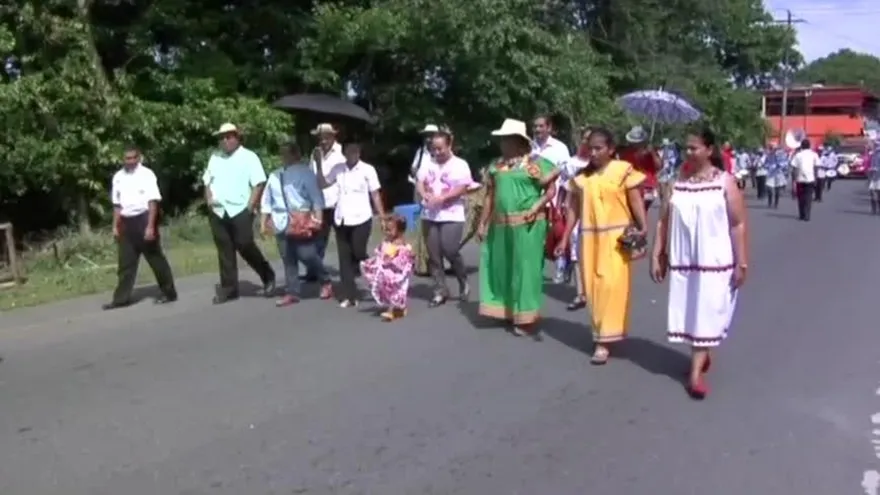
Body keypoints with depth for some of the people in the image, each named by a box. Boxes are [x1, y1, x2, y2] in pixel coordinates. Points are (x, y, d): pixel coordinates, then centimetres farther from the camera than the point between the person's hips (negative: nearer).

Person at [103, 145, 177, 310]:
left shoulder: (146, 174, -7)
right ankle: (122, 298, 13)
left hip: (143, 219, -5)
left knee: (156, 259, 3)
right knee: (126, 262, 8)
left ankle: (169, 293, 15)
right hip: (126, 222, 5)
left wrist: (150, 226, -18)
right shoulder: (118, 177, 10)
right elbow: (117, 204, 15)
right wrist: (115, 226, 11)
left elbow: (153, 202, -12)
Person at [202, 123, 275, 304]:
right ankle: (228, 289, 14)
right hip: (218, 212, 5)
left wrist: (250, 207, -14)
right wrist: (209, 199, 5)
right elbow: (207, 181, 22)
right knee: (224, 251, 7)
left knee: (245, 246, -9)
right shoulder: (215, 158, 15)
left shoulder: (249, 157, -2)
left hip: (240, 210, -5)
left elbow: (259, 183, -8)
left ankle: (267, 276, 14)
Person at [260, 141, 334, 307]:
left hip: (302, 221, -5)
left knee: (307, 255, -8)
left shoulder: (305, 173, 0)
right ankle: (292, 293, 14)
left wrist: (318, 219, -12)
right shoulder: (275, 176, 15)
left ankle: (326, 282, 15)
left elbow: (316, 197, -4)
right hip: (282, 222, 5)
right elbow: (267, 201, 19)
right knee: (288, 259, 6)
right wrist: (263, 222, 15)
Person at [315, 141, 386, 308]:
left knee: (358, 254, -4)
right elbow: (322, 184, 12)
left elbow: (375, 195, -1)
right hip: (341, 219, 4)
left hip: (361, 219, -4)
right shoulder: (337, 169, 8)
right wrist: (319, 165, 2)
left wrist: (383, 218, -7)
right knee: (345, 258, 4)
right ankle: (348, 296, 10)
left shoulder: (368, 170, -2)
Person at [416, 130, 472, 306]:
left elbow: (463, 188, -11)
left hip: (452, 216, -5)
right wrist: (424, 195, -17)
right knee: (434, 255, 3)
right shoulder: (428, 165, 12)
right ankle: (440, 291, 12)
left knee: (450, 251, -12)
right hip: (429, 216, 5)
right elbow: (419, 182, 6)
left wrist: (442, 198, -21)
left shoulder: (460, 165, -2)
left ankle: (463, 282, 15)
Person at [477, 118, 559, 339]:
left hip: (527, 226, -6)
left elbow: (551, 190, -6)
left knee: (525, 268, -1)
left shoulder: (535, 163, -5)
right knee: (501, 267, 13)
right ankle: (508, 311, 29)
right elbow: (490, 195, 14)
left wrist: (536, 207, -19)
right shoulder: (496, 165, 11)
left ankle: (526, 318, 7)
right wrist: (483, 223, 12)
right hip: (500, 225, 6)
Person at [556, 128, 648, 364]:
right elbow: (574, 208, 11)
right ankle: (602, 334, 22)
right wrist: (565, 238, 8)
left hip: (616, 237, -4)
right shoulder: (581, 175, 7)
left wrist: (643, 233, -12)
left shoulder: (624, 171, -5)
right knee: (593, 287, 8)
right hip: (590, 237, 5)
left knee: (612, 286, -7)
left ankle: (604, 341, -3)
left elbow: (637, 205, -5)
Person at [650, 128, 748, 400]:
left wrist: (742, 263, -9)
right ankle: (702, 357, 32)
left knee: (706, 314, -1)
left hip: (714, 261, -4)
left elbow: (739, 224, -6)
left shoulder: (725, 181, -5)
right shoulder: (678, 182, 4)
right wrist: (656, 256, 4)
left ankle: (696, 372, 0)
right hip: (682, 261, 4)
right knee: (688, 313, 12)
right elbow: (663, 221, 6)